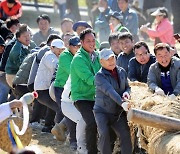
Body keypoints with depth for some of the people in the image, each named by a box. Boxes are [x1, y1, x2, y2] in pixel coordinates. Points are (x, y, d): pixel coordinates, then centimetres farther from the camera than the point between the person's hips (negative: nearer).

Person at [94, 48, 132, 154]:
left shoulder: (122, 72, 6)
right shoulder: (100, 76, -13)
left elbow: (127, 87, 16)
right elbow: (110, 91, -28)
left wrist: (127, 93, -11)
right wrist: (122, 102, -43)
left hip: (119, 112, 4)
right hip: (102, 111, -4)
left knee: (125, 135, -11)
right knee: (104, 134, -23)